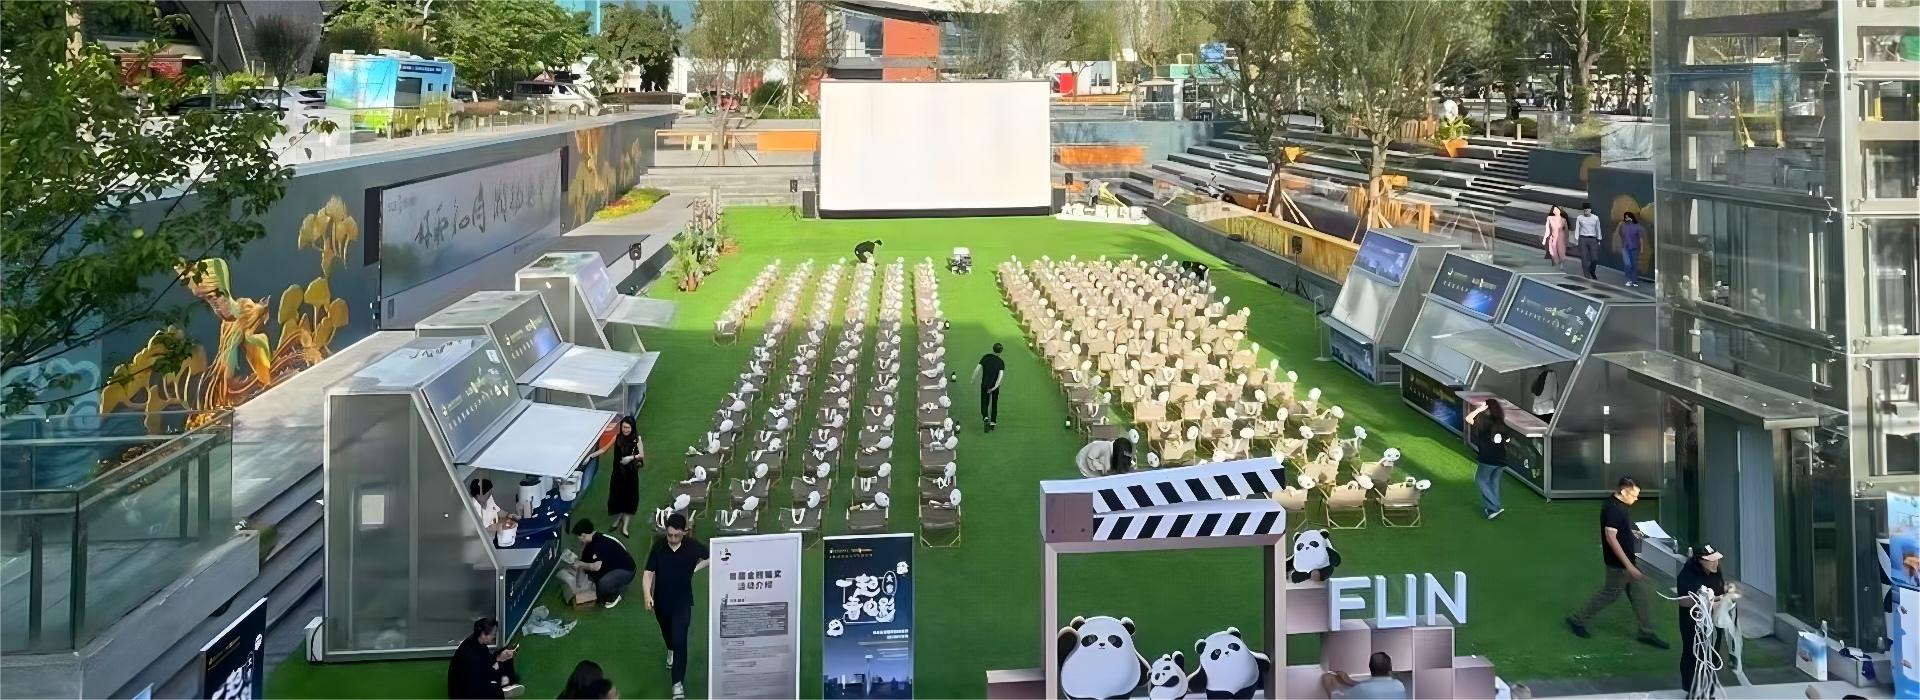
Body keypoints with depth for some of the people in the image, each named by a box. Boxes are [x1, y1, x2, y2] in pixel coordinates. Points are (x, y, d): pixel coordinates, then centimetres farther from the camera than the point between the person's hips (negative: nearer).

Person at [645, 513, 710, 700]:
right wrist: (648, 595, -29)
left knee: (679, 641, -11)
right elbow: (649, 574, -15)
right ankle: (671, 651, 61)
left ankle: (678, 682, -6)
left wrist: (696, 567, -8)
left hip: (682, 602, -2)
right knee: (667, 633, 27)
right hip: (661, 601, 2)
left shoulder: (692, 546, -15)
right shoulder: (658, 546, -16)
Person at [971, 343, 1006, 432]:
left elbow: (977, 369, -10)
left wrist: (973, 379, 1)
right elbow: (1000, 375, -20)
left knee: (984, 403, 11)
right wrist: (995, 386, -21)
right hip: (995, 385, 0)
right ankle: (993, 422, 20)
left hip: (984, 384, 0)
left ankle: (985, 417, -16)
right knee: (994, 404, 18)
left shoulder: (986, 357, -7)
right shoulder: (1001, 362, -8)